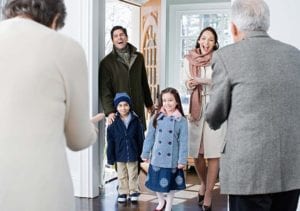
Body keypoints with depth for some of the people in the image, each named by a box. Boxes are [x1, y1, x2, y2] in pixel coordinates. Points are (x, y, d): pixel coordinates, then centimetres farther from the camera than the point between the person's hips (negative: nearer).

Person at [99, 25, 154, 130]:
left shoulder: (138, 57, 11)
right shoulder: (107, 62, -1)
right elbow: (105, 90, -6)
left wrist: (149, 104, 24)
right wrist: (109, 111, -17)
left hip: (138, 109, 4)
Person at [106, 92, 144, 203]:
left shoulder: (135, 121, -7)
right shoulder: (114, 123, -7)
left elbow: (141, 139, -2)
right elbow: (110, 142, -3)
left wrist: (141, 154, -2)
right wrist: (110, 157, -3)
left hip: (133, 155, -1)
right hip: (120, 155, 1)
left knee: (133, 175, 12)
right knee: (122, 176, 14)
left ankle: (133, 191, 26)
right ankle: (123, 192, 28)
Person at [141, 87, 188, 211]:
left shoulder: (181, 120, -7)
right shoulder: (156, 118, 0)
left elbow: (183, 142, -8)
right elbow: (149, 137, 4)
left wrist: (182, 160, -10)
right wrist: (145, 153, 4)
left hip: (172, 159, -2)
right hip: (157, 157, 2)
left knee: (170, 184, 10)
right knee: (156, 181, 13)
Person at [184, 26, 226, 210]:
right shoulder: (189, 59, 8)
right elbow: (189, 86, 11)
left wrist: (200, 80, -25)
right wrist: (189, 85, -12)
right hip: (196, 109, 3)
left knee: (213, 153, -4)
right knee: (195, 152, 7)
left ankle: (208, 194, 4)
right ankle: (204, 183, 32)